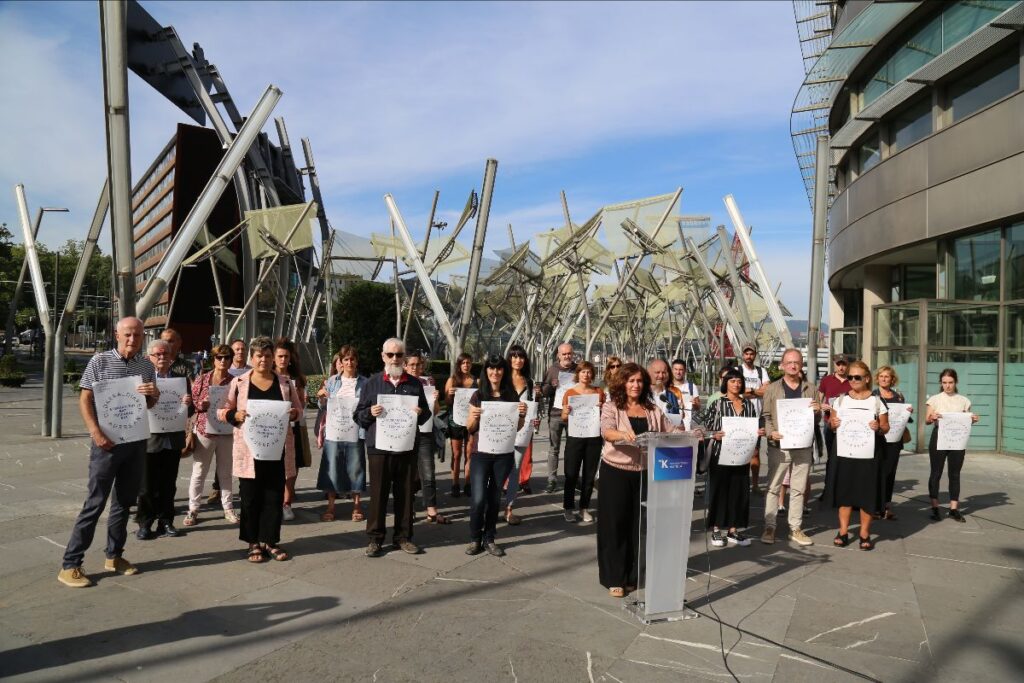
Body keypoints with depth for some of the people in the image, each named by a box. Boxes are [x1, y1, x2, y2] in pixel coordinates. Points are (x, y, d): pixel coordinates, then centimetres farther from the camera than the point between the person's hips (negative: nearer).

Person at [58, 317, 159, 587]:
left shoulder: (147, 365, 7)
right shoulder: (100, 361, -6)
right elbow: (84, 400, -7)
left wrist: (155, 394, -8)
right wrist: (96, 433, -17)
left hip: (137, 441, 5)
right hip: (107, 442, -5)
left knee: (125, 501, 12)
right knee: (95, 502, -3)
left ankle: (114, 556, 24)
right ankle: (70, 564, 7)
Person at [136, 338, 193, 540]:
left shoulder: (181, 379, 7)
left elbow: (189, 413, 6)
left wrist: (187, 403, -15)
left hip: (173, 440, 3)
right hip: (150, 440, -3)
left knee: (168, 485, 12)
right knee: (147, 486, 6)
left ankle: (165, 522, 23)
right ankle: (145, 524, 20)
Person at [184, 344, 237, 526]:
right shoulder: (201, 379, 1)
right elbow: (191, 403, 2)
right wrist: (202, 404, -17)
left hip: (226, 432, 1)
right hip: (204, 430, -1)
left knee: (225, 472, 11)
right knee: (198, 472, 5)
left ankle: (228, 508, 20)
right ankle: (193, 509, 14)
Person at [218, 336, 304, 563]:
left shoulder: (285, 383, 8)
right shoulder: (238, 382, 3)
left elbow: (299, 409, 13)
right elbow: (222, 410, 5)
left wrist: (293, 414, -9)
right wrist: (235, 415, -15)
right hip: (249, 449, -1)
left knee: (274, 497, 5)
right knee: (250, 497, 4)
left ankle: (270, 540, 17)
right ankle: (253, 542, 16)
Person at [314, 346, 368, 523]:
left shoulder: (364, 382, 4)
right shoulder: (332, 381, 8)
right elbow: (324, 406, 12)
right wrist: (321, 397, -8)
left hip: (355, 432, -1)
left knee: (355, 468, 5)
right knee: (332, 467, 4)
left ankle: (357, 506, 17)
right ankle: (330, 506, 15)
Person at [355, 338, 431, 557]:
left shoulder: (415, 383, 9)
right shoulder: (373, 383, 5)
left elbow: (426, 413, 12)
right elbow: (358, 415, 5)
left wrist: (420, 413, -10)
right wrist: (370, 412, -15)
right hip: (379, 447, -1)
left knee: (405, 493, 8)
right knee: (378, 493, 3)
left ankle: (403, 536, 19)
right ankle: (375, 538, 14)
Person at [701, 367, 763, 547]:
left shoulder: (749, 404, 10)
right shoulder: (717, 404, -3)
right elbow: (703, 425, -4)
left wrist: (759, 432, -4)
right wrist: (714, 435, -21)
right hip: (720, 453, -4)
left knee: (739, 490, 6)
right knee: (719, 489, 2)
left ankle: (733, 530, 18)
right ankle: (716, 530, 12)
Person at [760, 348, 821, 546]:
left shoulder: (810, 389, 10)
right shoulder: (772, 389, 3)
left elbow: (817, 419, 14)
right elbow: (765, 415, 1)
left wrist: (817, 411, -8)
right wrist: (771, 432, -16)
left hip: (803, 446, 2)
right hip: (779, 445, -2)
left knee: (798, 489, 8)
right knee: (773, 487, 1)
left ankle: (795, 528, 17)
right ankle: (769, 527, 8)